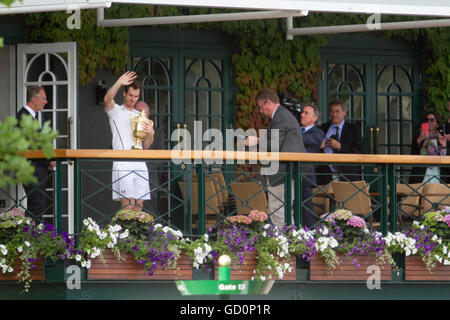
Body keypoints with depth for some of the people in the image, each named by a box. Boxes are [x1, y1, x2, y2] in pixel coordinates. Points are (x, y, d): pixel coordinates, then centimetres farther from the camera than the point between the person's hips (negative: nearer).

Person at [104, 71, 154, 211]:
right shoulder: (115, 110, 9)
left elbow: (145, 146, 18)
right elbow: (108, 99, -15)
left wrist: (150, 133, -4)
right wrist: (119, 83, -30)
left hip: (139, 163, 5)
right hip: (122, 163, -5)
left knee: (139, 203, 1)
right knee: (128, 202, -15)